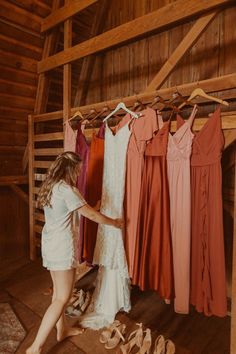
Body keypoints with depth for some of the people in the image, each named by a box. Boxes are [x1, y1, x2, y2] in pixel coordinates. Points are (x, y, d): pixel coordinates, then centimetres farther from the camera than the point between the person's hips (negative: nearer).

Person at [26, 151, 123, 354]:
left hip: (49, 244, 9)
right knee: (63, 297, 3)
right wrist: (115, 223, 0)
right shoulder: (67, 190, -20)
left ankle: (62, 330, 39)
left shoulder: (50, 186, 7)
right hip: (62, 247, -9)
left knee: (58, 291, 22)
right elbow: (93, 215, -15)